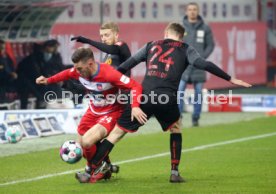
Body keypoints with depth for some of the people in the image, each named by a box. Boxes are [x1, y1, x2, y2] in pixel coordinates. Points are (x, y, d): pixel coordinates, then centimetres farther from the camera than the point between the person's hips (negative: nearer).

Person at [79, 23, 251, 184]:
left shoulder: (152, 46, 23)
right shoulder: (185, 49, 15)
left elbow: (127, 64, 21)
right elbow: (205, 65, 4)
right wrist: (230, 79, 8)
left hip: (144, 97, 1)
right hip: (167, 99, -1)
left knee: (117, 132, 6)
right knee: (176, 128, 27)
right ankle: (175, 172, 19)